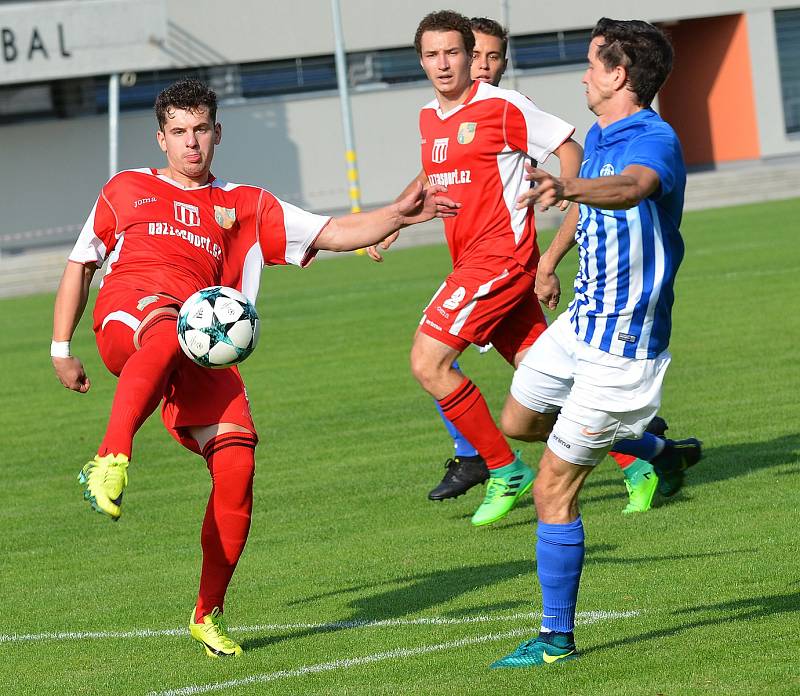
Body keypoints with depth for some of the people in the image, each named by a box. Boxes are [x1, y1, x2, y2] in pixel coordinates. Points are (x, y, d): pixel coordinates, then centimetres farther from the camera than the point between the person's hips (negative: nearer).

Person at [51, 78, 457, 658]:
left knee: (237, 462, -18)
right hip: (126, 317, -2)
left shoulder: (246, 207, 28)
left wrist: (398, 215, 4)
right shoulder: (127, 190, 27)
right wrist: (61, 348, 24)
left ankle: (209, 615, -3)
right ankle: (111, 463, -59)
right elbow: (81, 265, 33)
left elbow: (334, 234, 21)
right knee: (168, 326, -42)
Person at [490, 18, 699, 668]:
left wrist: (567, 188, -68)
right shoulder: (599, 137, 6)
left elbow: (631, 188, -49)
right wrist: (549, 260, 41)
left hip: (620, 348, -10)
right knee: (518, 420, 30)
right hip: (581, 320, 10)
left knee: (553, 490, -9)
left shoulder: (656, 141, -24)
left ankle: (557, 639, 1)